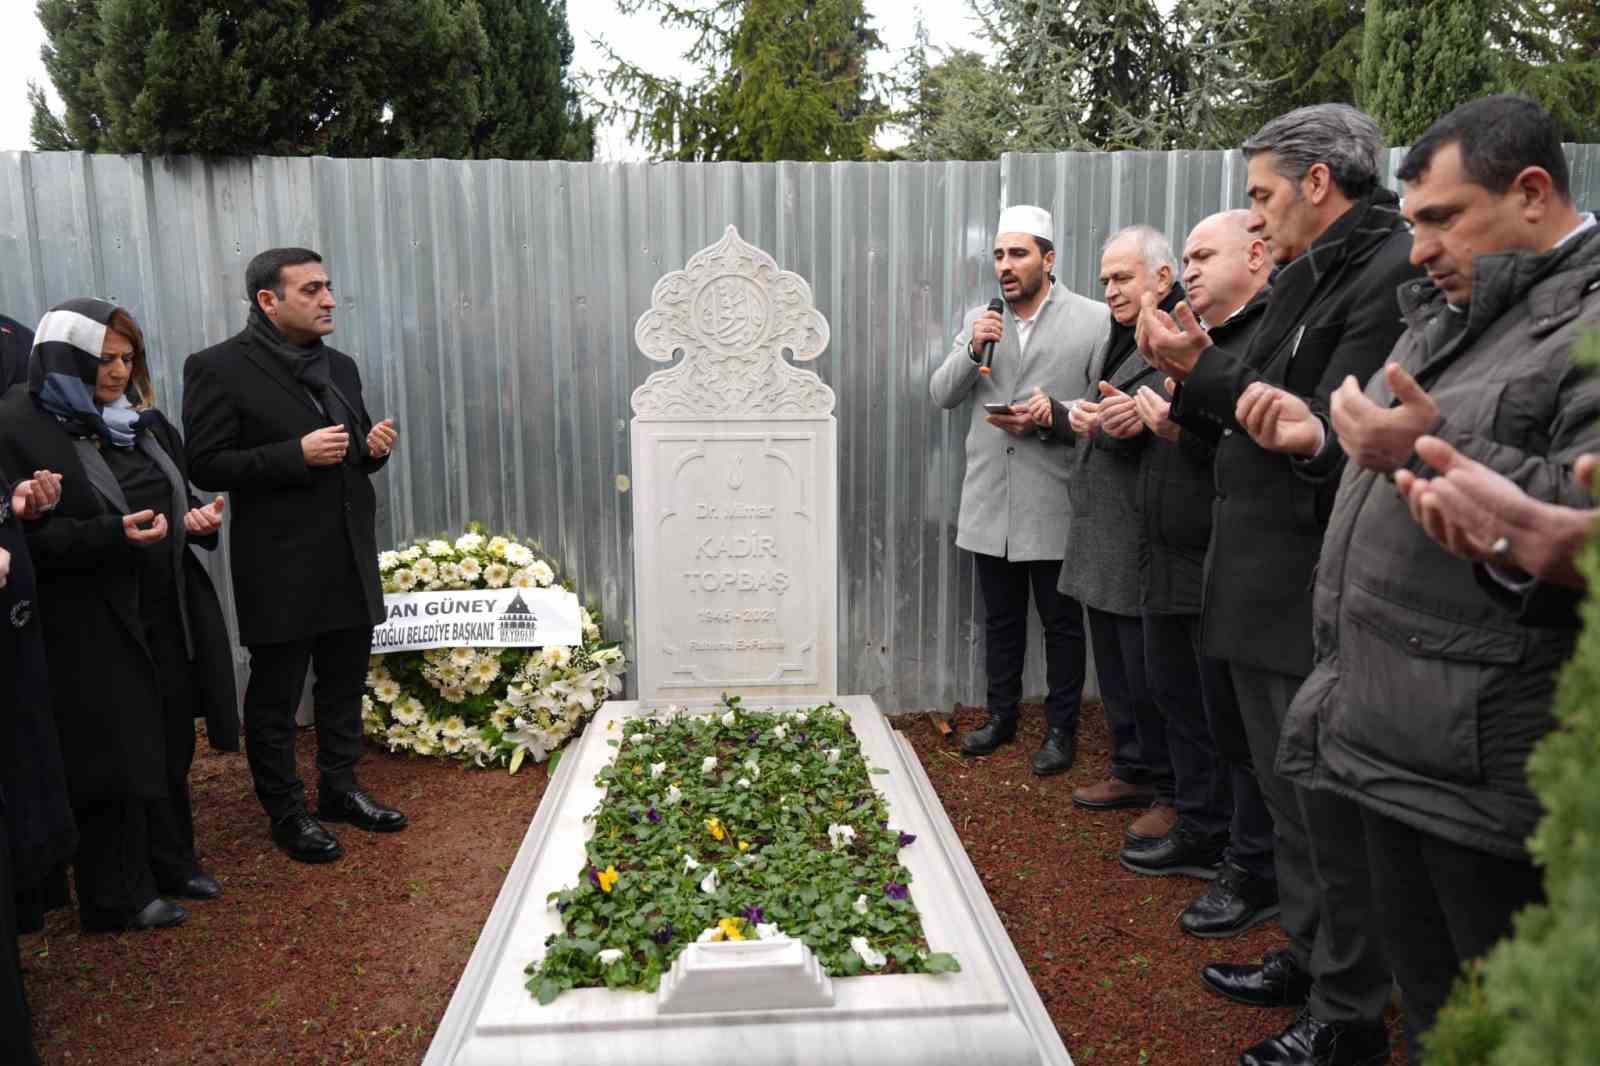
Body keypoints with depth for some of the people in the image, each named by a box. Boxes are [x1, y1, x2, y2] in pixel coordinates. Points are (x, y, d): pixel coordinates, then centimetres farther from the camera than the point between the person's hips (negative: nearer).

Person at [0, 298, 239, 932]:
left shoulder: (143, 421, 12)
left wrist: (198, 518, 0)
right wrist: (112, 534, -26)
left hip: (168, 615, 6)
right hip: (93, 628, -6)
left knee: (170, 749, 13)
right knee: (116, 761, 4)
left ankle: (171, 865, 31)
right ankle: (118, 896, 21)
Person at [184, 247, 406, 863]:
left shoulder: (340, 367, 11)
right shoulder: (219, 368, -9)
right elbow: (205, 465, -13)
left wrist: (373, 448, -2)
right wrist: (297, 454, -22)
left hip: (351, 560, 6)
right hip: (281, 569, -6)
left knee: (345, 685, 17)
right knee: (275, 696, 8)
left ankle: (340, 788, 33)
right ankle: (286, 812, 23)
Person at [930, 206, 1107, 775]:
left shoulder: (1094, 320, -6)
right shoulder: (979, 319, 8)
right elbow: (942, 396, 4)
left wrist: (1045, 421, -18)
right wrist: (971, 349, -12)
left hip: (1053, 504, -4)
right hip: (990, 501, 4)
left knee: (1061, 622, 9)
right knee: (1000, 618, 17)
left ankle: (1062, 729, 24)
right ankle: (1002, 716, 33)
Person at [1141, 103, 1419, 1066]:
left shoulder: (1392, 274, -15)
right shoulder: (1309, 278, 16)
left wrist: (1204, 368, -17)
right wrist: (1195, 371, 0)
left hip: (1320, 597, -10)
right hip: (1263, 586, 10)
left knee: (1331, 810, 3)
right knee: (1289, 795, 21)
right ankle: (1309, 958, 38)